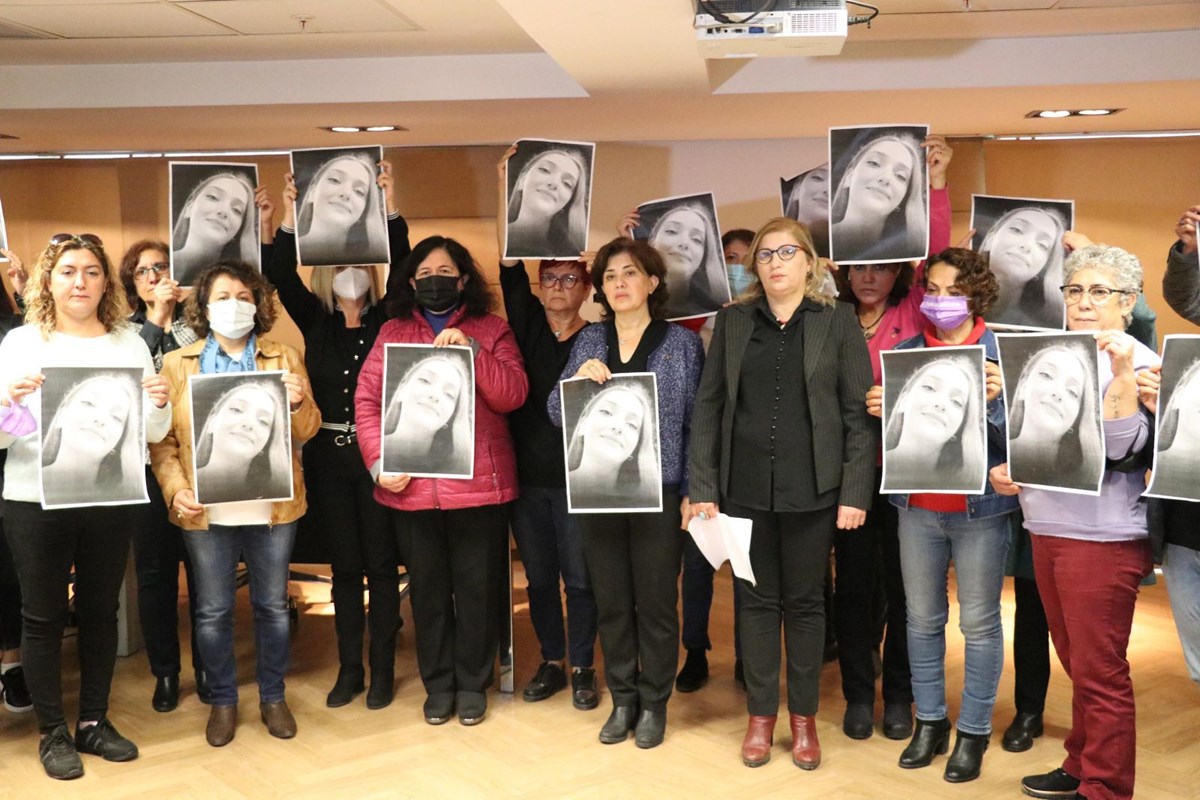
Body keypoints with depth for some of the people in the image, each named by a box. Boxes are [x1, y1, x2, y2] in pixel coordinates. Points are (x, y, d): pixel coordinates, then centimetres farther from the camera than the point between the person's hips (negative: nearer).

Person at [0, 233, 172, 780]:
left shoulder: (129, 344, 5)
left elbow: (152, 433, 3)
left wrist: (160, 403, -18)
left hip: (111, 502, 2)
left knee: (100, 611, 11)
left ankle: (94, 720, 25)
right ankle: (52, 731, 18)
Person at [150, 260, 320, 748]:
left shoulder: (284, 359, 5)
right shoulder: (177, 364, 4)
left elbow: (306, 432, 3)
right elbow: (162, 440, 1)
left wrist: (299, 403, -18)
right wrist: (176, 489, -13)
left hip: (272, 504, 1)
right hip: (207, 509, 0)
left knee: (273, 605, 9)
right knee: (212, 611, 7)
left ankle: (273, 697, 25)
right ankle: (222, 701, 24)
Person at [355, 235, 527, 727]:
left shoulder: (491, 330, 5)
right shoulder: (393, 333, 10)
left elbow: (513, 396, -7)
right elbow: (367, 400, 2)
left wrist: (471, 350, -19)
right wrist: (379, 461, -11)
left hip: (478, 484, -1)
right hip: (411, 487, 2)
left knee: (477, 587, 5)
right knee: (427, 588, 11)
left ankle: (472, 684, 21)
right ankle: (438, 684, 25)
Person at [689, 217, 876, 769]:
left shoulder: (837, 321, 1)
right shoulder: (733, 321, 6)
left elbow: (859, 411, -2)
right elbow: (709, 405, 4)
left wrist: (855, 492, -8)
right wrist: (702, 486, -2)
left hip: (811, 488, -1)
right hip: (745, 486, 2)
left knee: (805, 601, 9)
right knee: (756, 599, 9)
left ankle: (804, 717, 23)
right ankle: (761, 714, 23)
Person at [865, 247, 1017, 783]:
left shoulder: (1002, 352, -4)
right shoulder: (907, 351, 6)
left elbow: (1013, 439, -9)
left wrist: (996, 400, -27)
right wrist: (879, 412, -9)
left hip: (980, 508, -3)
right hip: (917, 507, 4)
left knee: (979, 623, 4)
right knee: (922, 619, 11)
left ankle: (974, 731, 17)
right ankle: (930, 722, 25)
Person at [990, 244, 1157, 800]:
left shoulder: (1139, 364, -7)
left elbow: (1123, 451, -19)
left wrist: (1122, 374, -25)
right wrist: (1008, 470, 5)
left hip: (1103, 538, -7)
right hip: (1046, 530, 7)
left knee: (1099, 672, 0)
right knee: (1076, 663, 18)